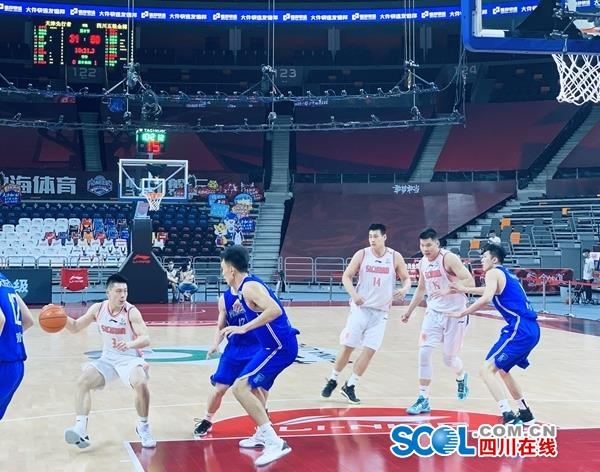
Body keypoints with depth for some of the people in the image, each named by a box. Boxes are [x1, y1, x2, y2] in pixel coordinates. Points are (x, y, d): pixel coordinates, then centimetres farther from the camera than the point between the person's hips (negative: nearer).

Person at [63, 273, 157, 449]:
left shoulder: (131, 312, -19)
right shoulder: (98, 309, -6)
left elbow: (146, 339, -28)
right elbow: (75, 327, 6)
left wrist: (130, 344, -48)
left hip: (130, 358, -4)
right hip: (108, 358, 5)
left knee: (141, 384, -30)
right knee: (82, 382, -14)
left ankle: (143, 427, -6)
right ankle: (81, 430, -16)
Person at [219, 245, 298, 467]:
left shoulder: (249, 286, -16)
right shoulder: (249, 284, 13)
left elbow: (275, 310, -32)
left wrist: (244, 328, -28)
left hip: (280, 346, -10)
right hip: (277, 344, 10)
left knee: (241, 387, -16)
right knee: (254, 384, 29)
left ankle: (275, 442, -21)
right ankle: (262, 435, 38)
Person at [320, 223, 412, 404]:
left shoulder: (395, 257, -1)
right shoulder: (362, 254, -3)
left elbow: (406, 278, 6)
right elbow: (346, 276, -1)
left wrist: (404, 289, -17)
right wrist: (354, 294, -18)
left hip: (381, 311, 1)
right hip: (360, 308, -1)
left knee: (369, 351, -4)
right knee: (347, 346, 1)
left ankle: (350, 386, 8)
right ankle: (332, 381, 20)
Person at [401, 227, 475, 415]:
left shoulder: (449, 258, -16)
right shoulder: (423, 263, 5)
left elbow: (469, 282, -23)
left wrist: (447, 291, -34)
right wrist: (409, 311, 22)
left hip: (455, 313, -5)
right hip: (434, 312, 5)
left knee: (449, 359, 3)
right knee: (424, 352, -9)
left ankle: (461, 377, 40)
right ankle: (423, 400, -2)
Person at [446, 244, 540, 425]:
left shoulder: (493, 273, -4)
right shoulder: (506, 274, 23)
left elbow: (486, 298, -21)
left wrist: (462, 313, -13)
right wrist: (465, 289, 45)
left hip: (520, 329, -9)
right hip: (531, 329, 9)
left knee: (487, 370, -10)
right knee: (502, 369, 25)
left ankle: (509, 416, -21)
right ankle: (525, 414, 31)